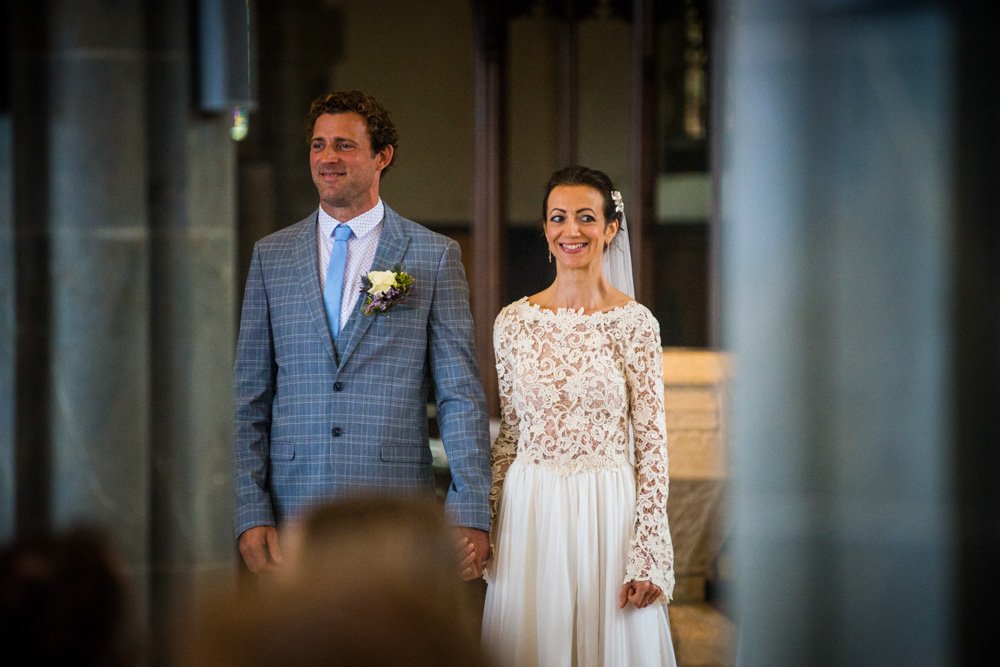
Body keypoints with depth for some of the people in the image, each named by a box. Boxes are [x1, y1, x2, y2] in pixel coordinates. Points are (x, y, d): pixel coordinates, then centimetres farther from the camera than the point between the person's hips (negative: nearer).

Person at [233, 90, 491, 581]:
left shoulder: (434, 257, 4)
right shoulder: (270, 256, 10)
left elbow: (461, 396, 1)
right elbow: (248, 398, 9)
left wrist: (470, 513, -7)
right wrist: (250, 513, -1)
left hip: (397, 515, -2)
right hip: (293, 510, 2)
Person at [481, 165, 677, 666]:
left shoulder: (634, 323, -4)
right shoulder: (514, 322, 4)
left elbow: (651, 442, -5)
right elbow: (508, 434, 11)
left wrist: (648, 558, -10)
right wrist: (487, 529, 7)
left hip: (609, 512, -2)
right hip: (530, 515, 2)